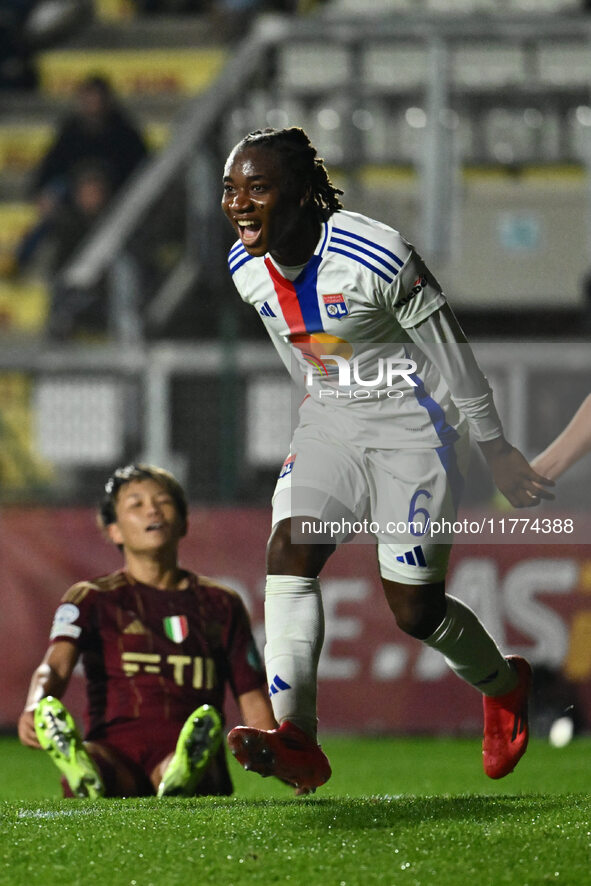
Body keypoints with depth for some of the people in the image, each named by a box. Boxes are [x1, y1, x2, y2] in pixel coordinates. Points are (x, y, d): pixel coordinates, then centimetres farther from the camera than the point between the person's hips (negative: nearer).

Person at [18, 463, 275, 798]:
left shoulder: (221, 604, 23)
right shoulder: (92, 600, 15)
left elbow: (254, 700, 22)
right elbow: (57, 665, -4)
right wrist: (34, 708, -29)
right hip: (115, 750, 0)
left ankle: (180, 781, -72)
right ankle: (86, 777, -72)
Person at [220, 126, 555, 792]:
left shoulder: (375, 257, -24)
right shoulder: (247, 268, -3)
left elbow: (451, 356, -12)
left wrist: (496, 449, -4)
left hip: (412, 421, -6)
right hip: (330, 422, 6)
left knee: (414, 609, -4)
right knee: (287, 554, -19)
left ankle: (503, 686, 28)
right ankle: (296, 740, -28)